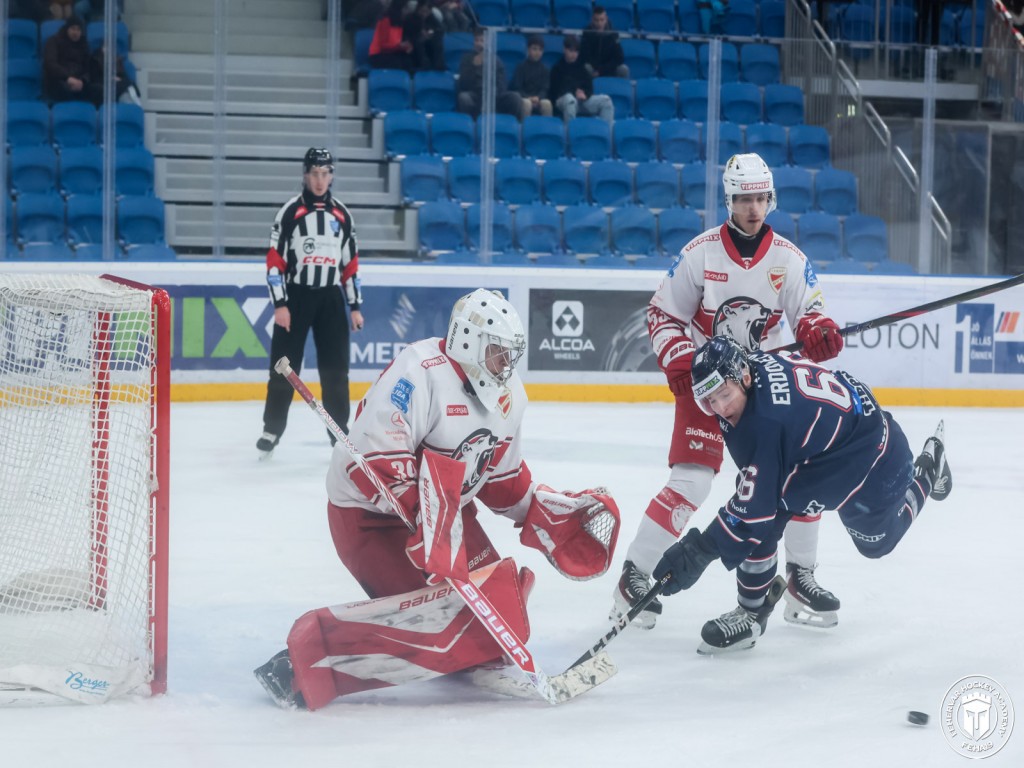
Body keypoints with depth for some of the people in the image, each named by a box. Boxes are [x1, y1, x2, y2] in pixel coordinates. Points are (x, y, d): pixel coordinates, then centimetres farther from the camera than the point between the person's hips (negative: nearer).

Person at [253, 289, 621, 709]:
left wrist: (556, 512, 7)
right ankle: (309, 656, -25)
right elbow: (373, 456, -32)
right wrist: (422, 514, -38)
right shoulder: (420, 371, -24)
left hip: (443, 512, 9)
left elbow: (505, 481, 17)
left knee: (497, 592, 6)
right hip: (370, 513, -9)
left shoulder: (507, 396, 5)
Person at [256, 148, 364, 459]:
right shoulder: (290, 212, -4)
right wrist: (279, 304, -13)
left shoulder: (342, 215, 9)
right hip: (295, 296, -3)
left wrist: (356, 306, 9)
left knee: (336, 369, 3)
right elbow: (275, 260, -6)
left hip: (331, 298, 3)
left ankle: (339, 430, 13)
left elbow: (351, 264, 13)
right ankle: (272, 429, 7)